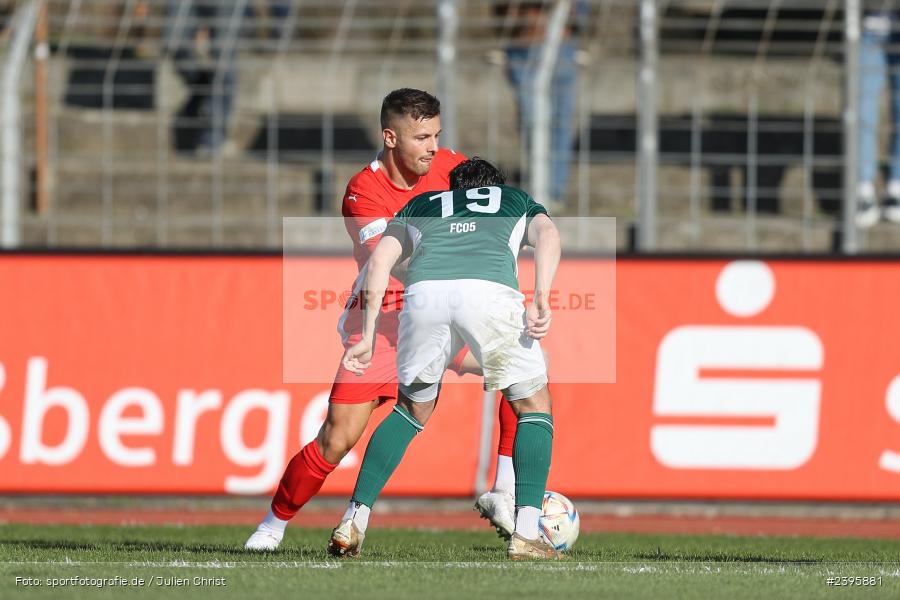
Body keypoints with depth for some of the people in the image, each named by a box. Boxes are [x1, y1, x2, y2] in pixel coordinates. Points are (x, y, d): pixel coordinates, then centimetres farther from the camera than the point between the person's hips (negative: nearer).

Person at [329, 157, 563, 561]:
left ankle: (353, 525, 16)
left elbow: (380, 260, 23)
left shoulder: (422, 205, 40)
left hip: (425, 289, 2)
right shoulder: (517, 201, 38)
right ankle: (526, 537, 5)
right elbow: (547, 233, 14)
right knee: (534, 405, 18)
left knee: (412, 409, 25)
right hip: (490, 289, -2)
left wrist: (369, 338, 21)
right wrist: (542, 299, 0)